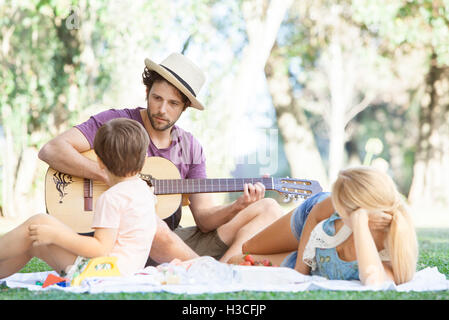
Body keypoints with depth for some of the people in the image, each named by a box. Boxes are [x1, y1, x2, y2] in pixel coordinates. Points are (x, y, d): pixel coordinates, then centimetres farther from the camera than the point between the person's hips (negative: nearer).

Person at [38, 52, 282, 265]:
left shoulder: (190, 148, 13)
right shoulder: (116, 122, -2)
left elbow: (203, 216, 8)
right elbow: (51, 150, -14)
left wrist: (236, 208, -13)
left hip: (177, 241, 6)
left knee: (269, 209, -6)